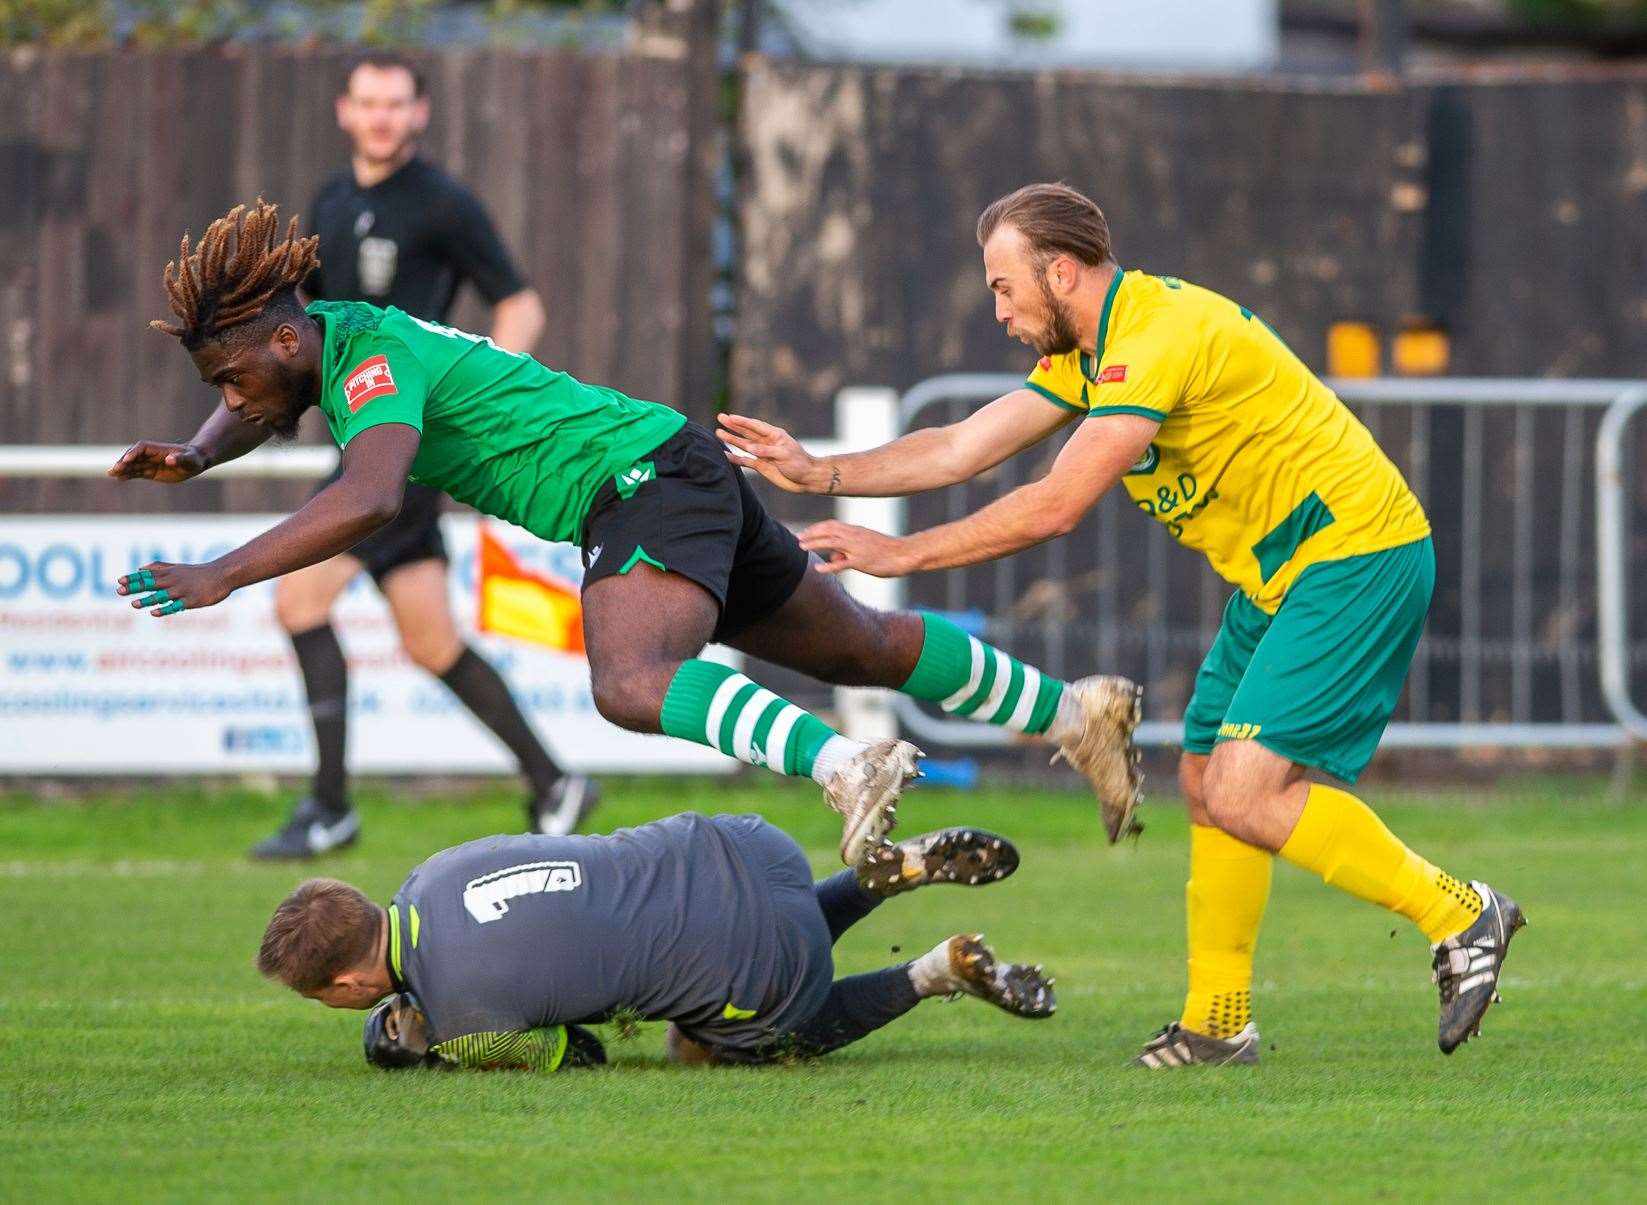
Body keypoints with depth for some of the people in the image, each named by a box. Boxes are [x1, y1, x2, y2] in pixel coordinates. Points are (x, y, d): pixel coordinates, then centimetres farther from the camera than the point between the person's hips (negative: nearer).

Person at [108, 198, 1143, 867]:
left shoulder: (375, 363, -20)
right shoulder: (328, 335, 8)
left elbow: (368, 501, -38)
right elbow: (256, 415, 30)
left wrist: (219, 576, -38)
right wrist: (192, 459, 8)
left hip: (651, 478, -10)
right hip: (681, 478, 10)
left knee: (631, 687, -33)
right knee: (865, 648, 20)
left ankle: (846, 766, -42)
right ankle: (1075, 710, 30)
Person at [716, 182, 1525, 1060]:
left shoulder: (1158, 337, -21)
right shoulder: (1088, 351, 11)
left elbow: (1055, 507, -23)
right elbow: (961, 450, 14)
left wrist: (900, 554, -17)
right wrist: (819, 474, 7)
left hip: (1354, 558, -10)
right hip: (1278, 575, 10)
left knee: (1244, 795, -17)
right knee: (1208, 782, 10)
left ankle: (1459, 916, -7)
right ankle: (1217, 1021, 17)